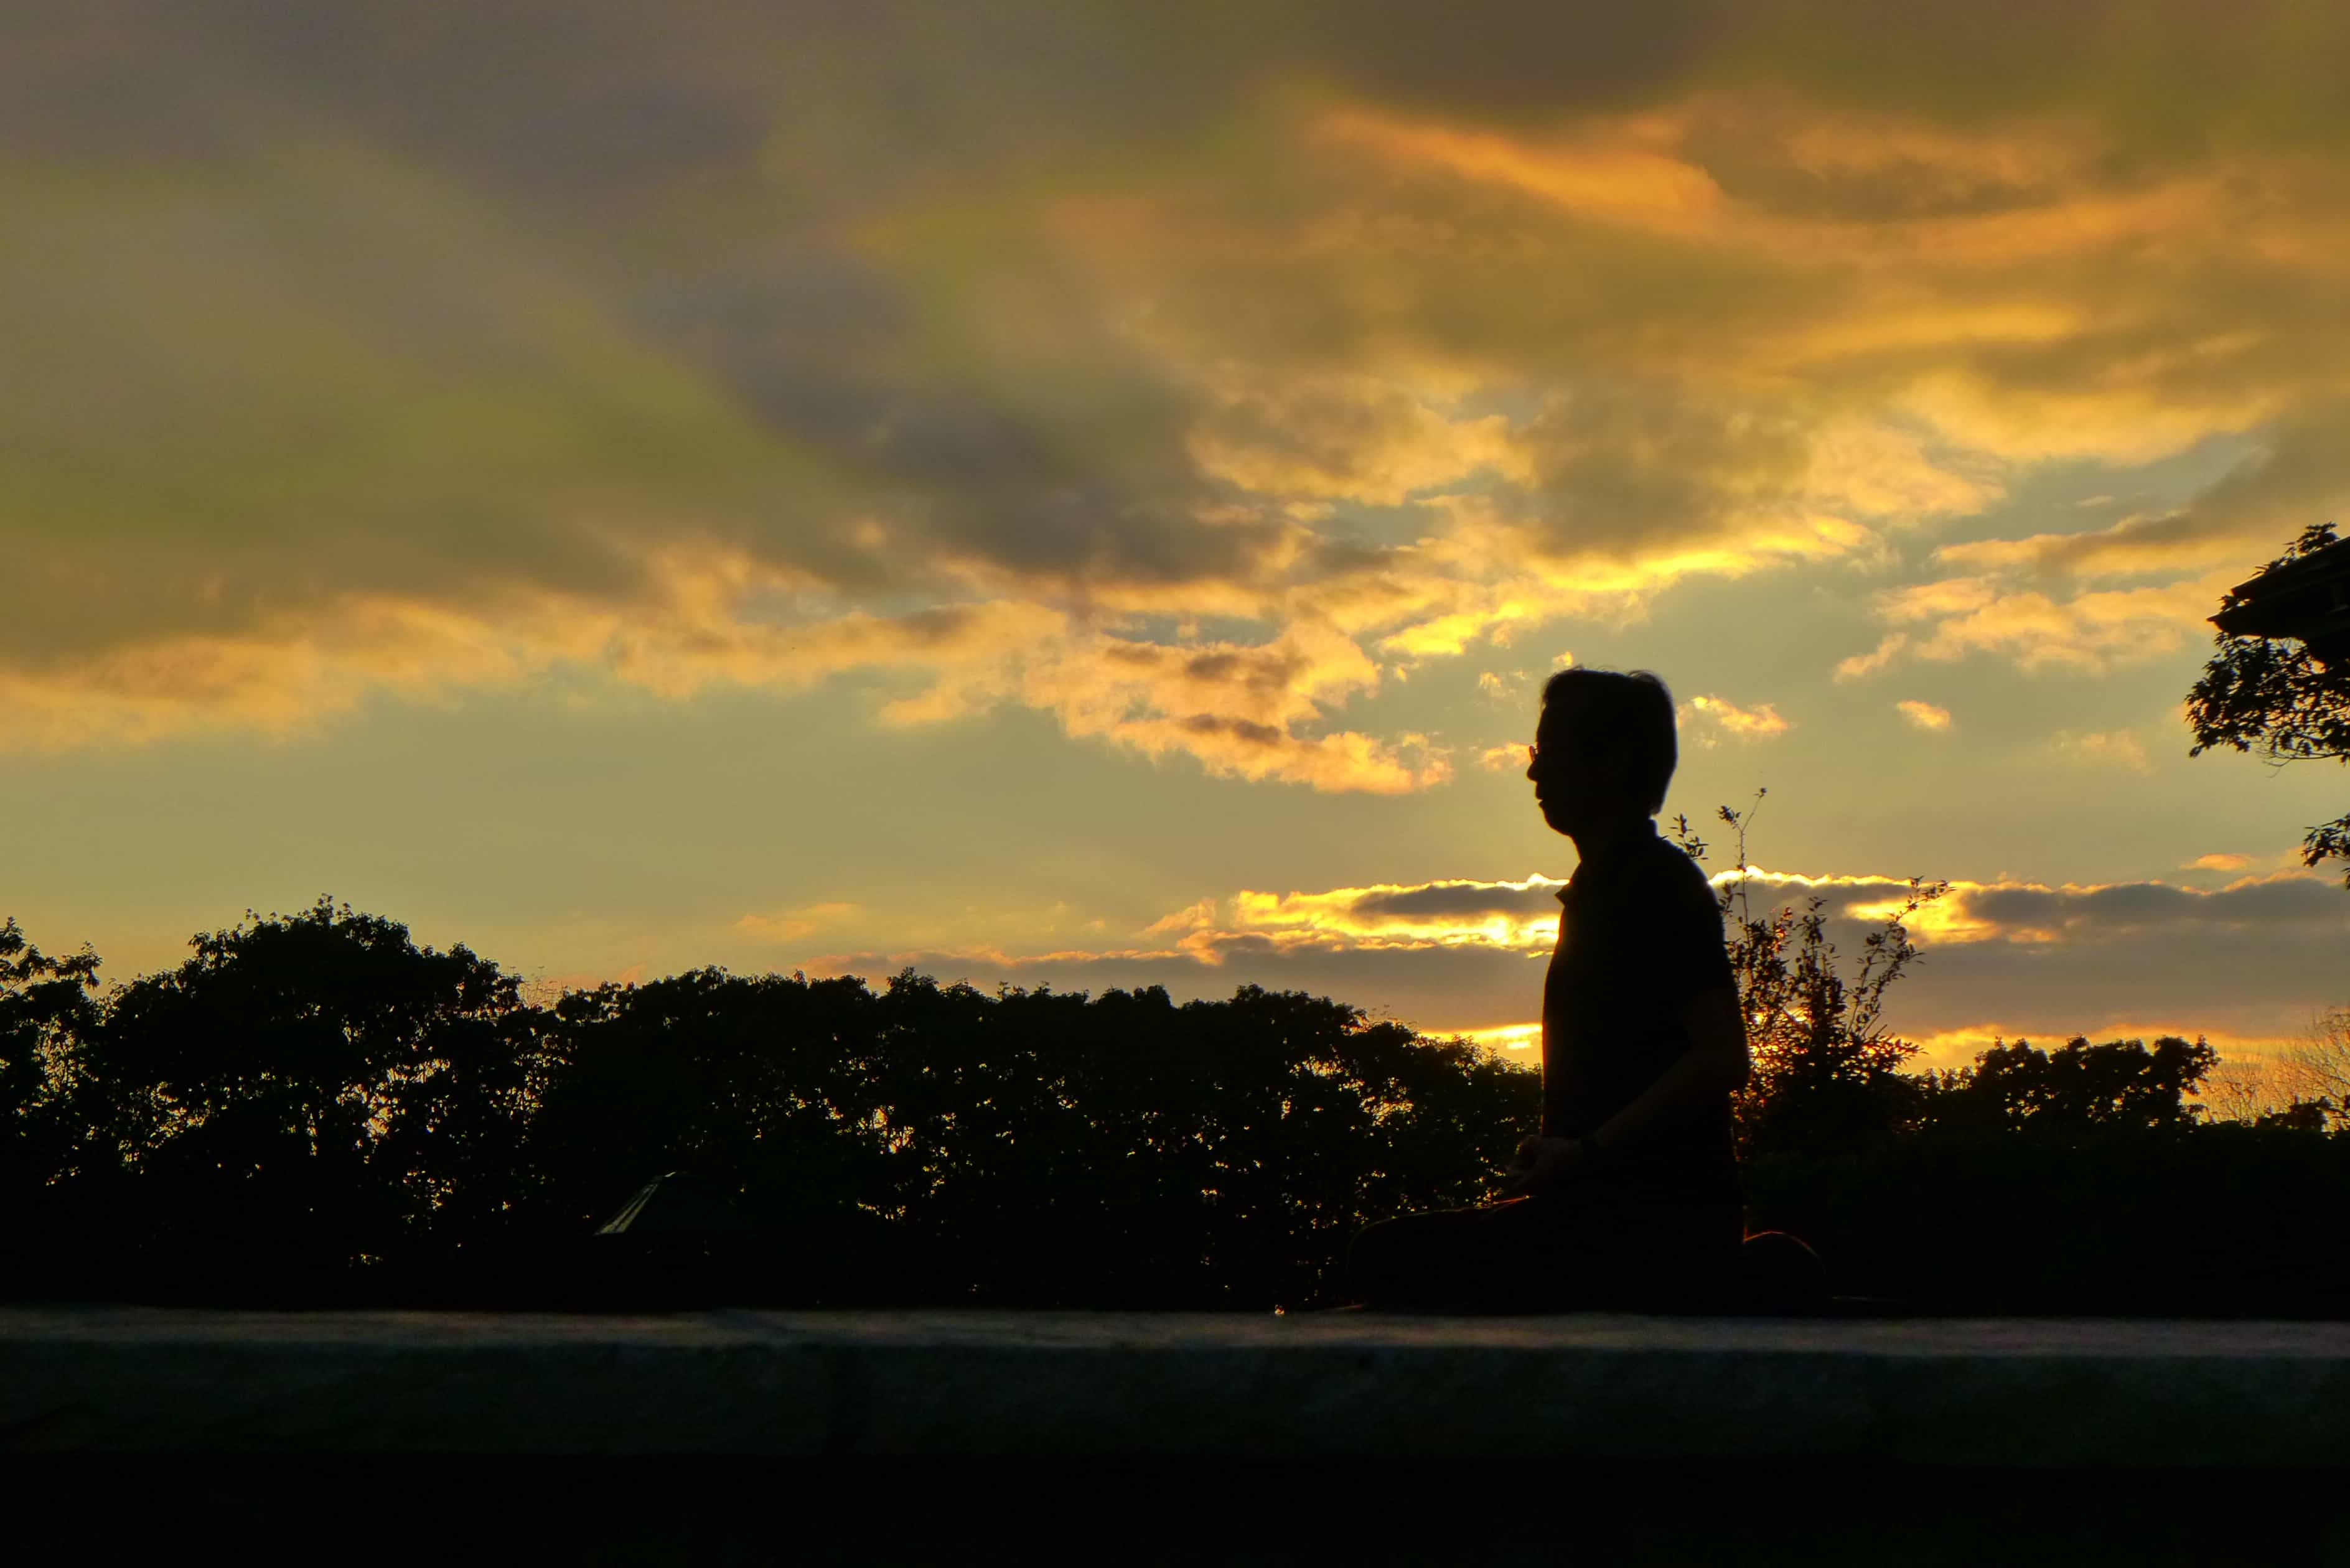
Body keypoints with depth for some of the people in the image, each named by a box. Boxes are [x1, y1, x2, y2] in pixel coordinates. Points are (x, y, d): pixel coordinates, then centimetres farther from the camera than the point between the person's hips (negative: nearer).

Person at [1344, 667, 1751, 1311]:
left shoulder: (1661, 883, -10)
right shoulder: (1596, 889, 20)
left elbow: (1722, 1058, -19)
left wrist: (1585, 1152, -19)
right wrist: (1548, 1156, 9)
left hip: (1659, 1222, -10)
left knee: (1387, 1260, -19)